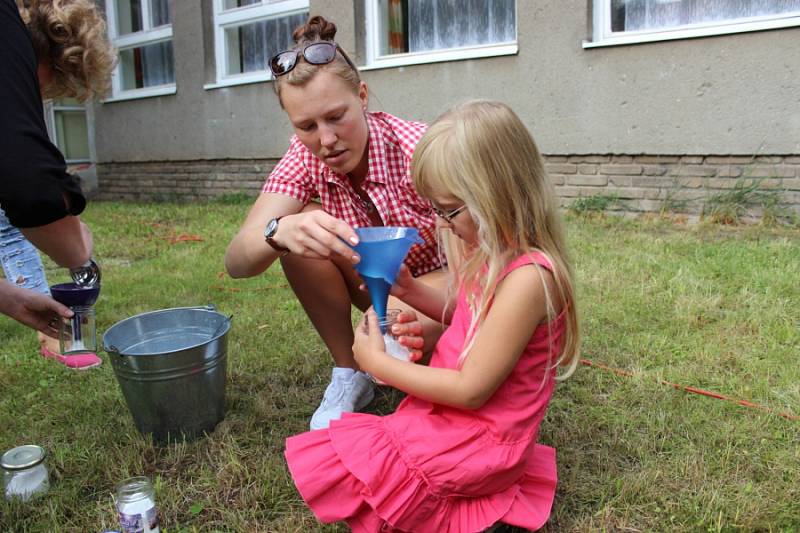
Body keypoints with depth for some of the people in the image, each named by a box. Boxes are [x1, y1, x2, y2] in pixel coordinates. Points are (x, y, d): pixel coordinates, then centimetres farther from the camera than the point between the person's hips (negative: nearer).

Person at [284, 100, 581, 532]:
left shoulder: (526, 278, -28)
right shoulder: (494, 255, 0)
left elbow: (470, 390, -25)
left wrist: (378, 362, -15)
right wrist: (410, 291, 2)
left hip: (479, 442, -9)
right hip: (452, 416, 9)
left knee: (319, 467, -10)